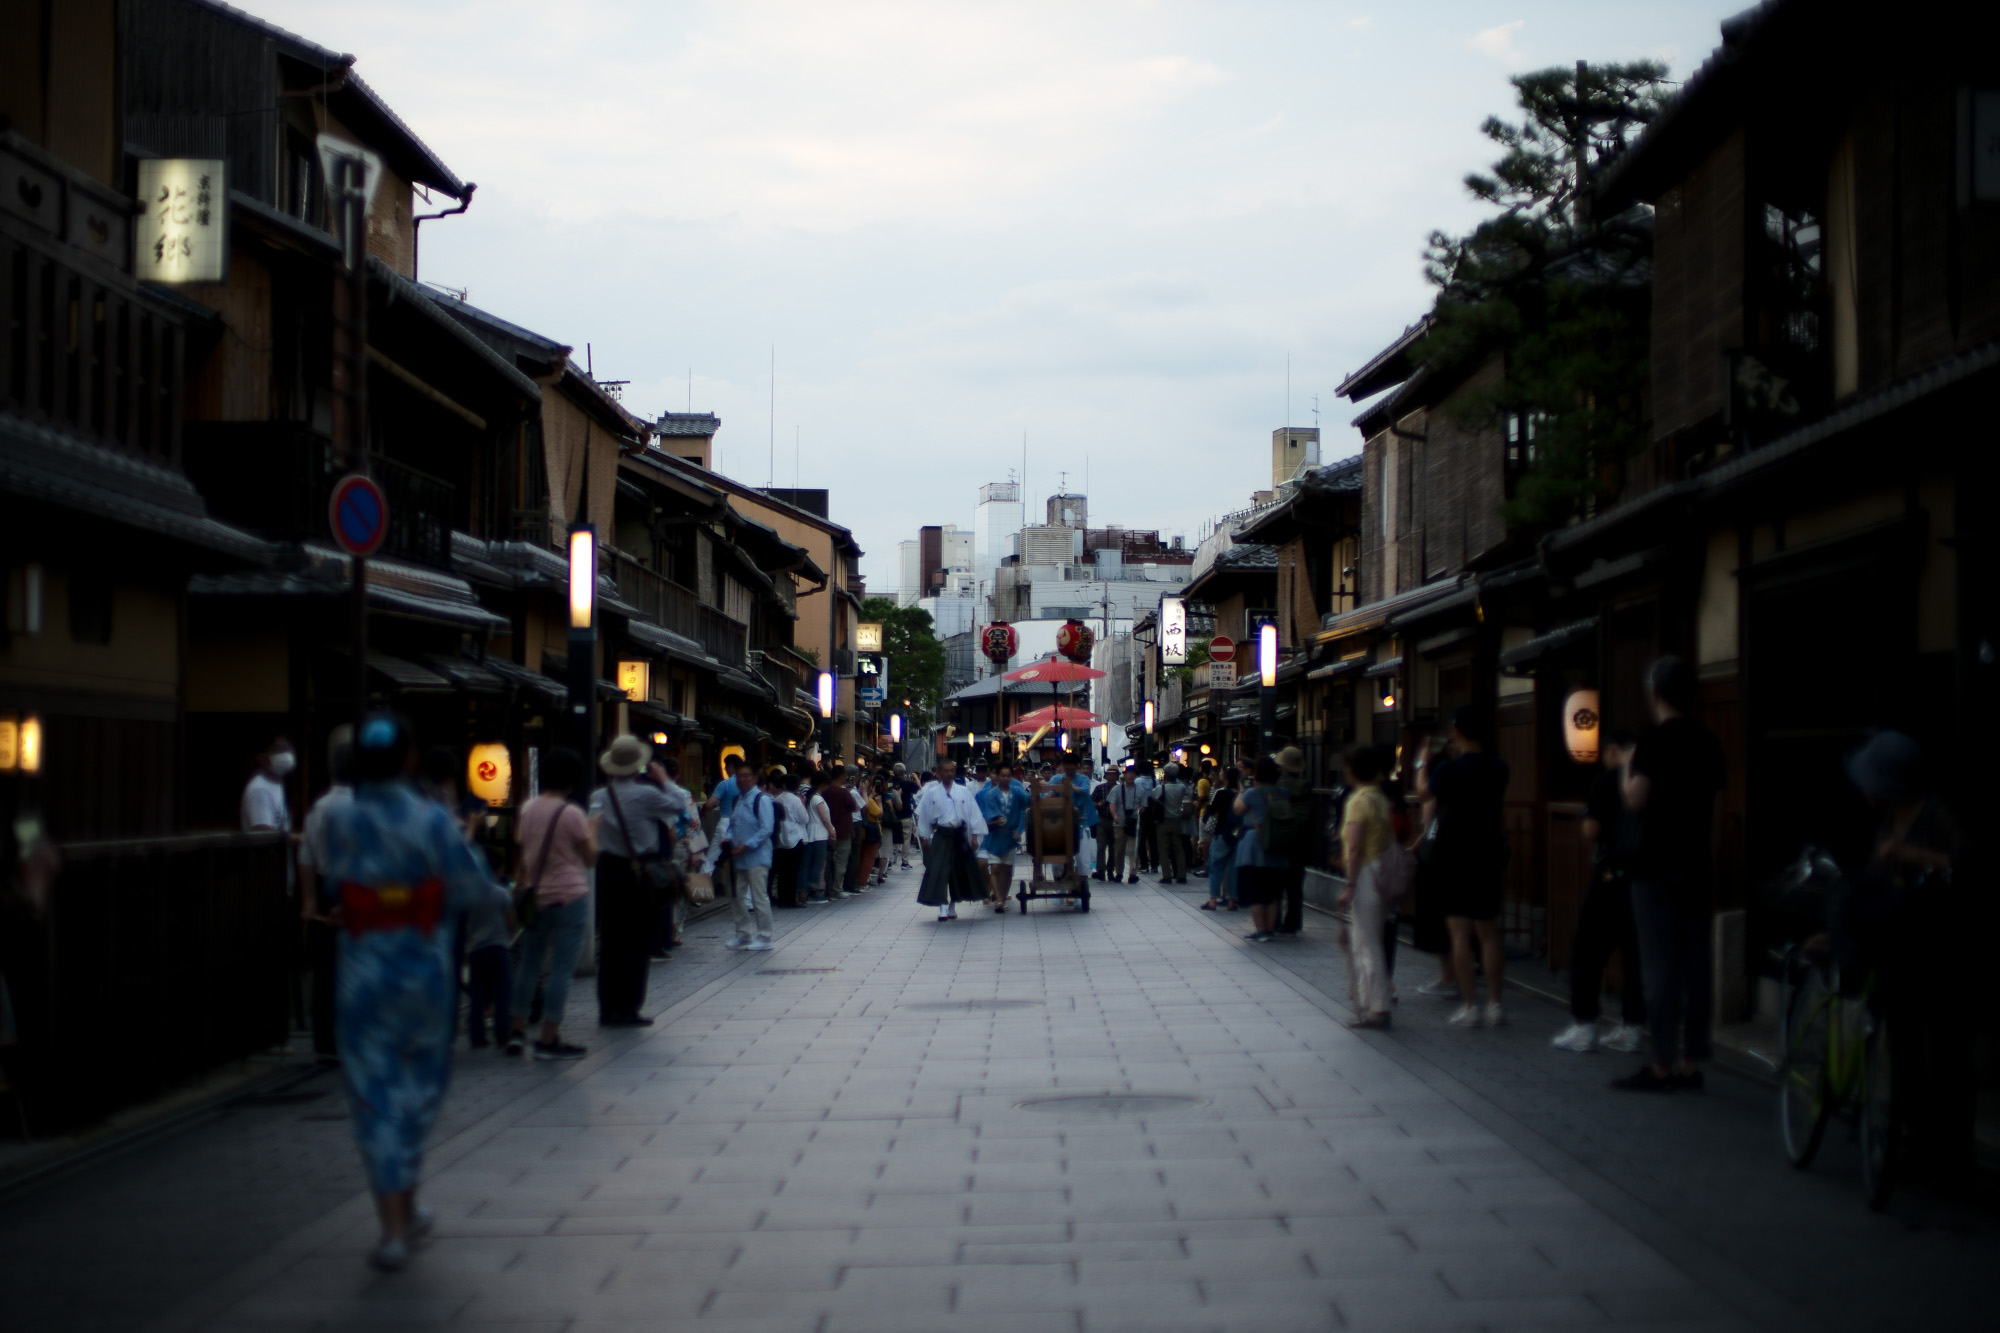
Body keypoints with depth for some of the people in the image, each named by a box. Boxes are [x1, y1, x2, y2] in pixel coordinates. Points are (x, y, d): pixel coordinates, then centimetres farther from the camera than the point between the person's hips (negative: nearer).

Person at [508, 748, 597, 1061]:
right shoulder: (572, 814, -10)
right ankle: (549, 1040, -2)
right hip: (569, 895, -6)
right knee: (562, 967, -2)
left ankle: (517, 1030, 15)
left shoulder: (527, 810, 5)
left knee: (529, 962, 15)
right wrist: (592, 832, 12)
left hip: (536, 896, 6)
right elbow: (590, 858, -4)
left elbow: (521, 855, 11)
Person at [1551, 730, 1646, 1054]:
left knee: (1588, 951, 3)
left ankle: (1583, 1027, 2)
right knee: (1636, 954, 9)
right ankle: (1632, 1028, 11)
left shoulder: (1607, 779, -8)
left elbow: (1591, 830, -11)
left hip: (1612, 876, -5)